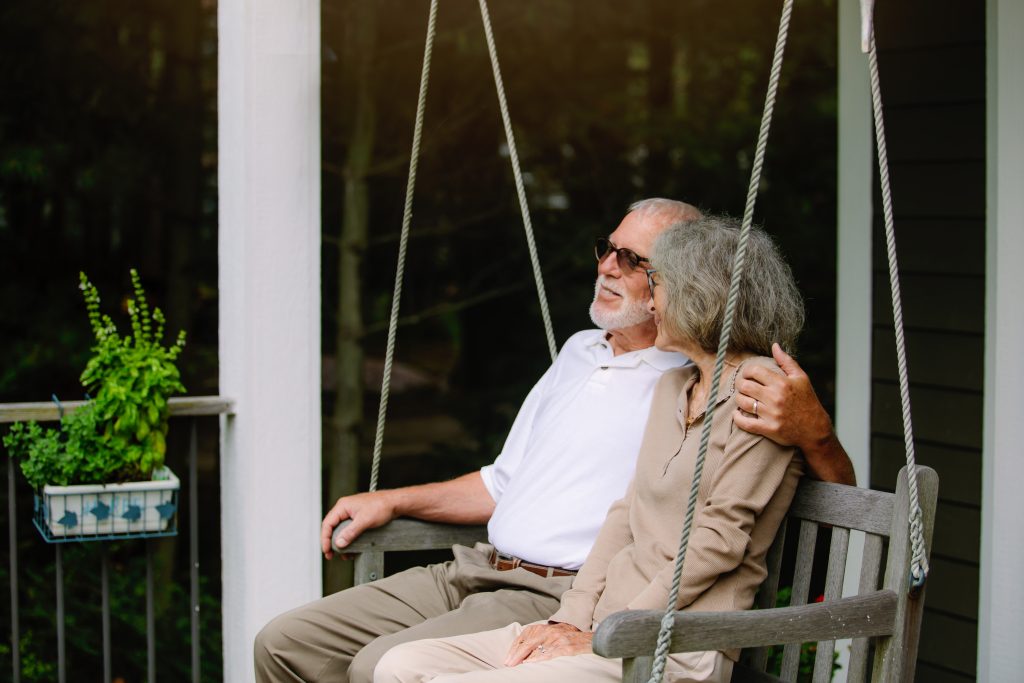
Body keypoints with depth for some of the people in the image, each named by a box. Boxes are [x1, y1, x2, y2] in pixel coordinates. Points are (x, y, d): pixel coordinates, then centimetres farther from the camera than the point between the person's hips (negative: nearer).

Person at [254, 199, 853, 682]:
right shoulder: (580, 353, 20)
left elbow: (840, 491, -9)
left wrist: (812, 428, -31)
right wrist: (392, 503, 21)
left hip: (568, 597, -8)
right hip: (478, 571, 8)